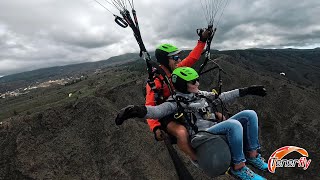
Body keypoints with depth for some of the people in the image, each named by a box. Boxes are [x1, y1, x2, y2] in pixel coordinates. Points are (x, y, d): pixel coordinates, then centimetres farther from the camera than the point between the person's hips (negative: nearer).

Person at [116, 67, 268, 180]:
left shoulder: (202, 94, 17)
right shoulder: (177, 101, -5)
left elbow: (223, 97, 22)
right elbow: (158, 110, -21)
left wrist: (247, 90, 23)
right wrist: (138, 110, -42)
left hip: (218, 129, 8)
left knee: (250, 114, -2)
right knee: (234, 124, -32)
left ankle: (252, 156, 8)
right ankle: (238, 167, -11)